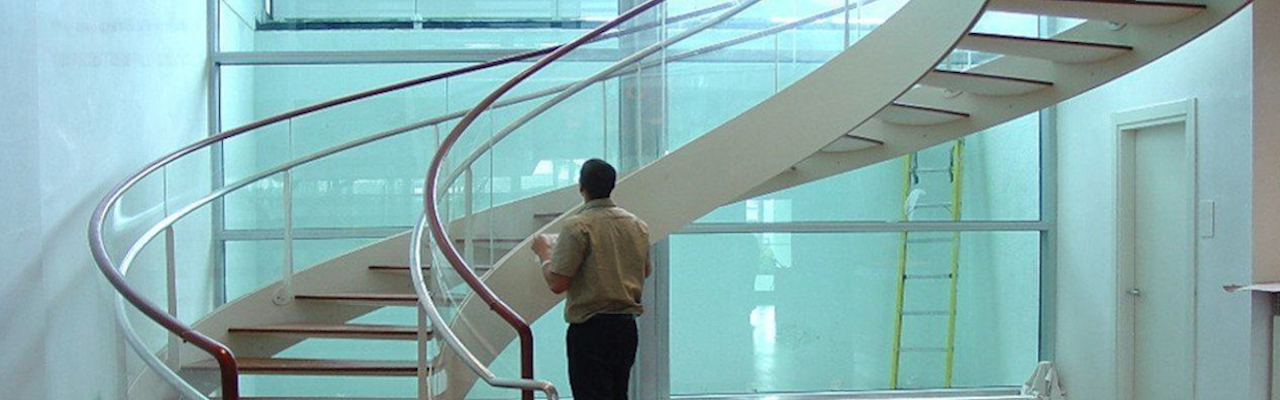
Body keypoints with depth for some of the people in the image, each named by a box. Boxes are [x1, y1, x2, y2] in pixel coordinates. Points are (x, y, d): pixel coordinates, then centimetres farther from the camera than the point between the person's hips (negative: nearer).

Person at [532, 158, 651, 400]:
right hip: (627, 325, 7)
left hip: (591, 328, -7)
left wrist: (544, 253, 1)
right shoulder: (638, 226, 8)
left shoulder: (577, 226, -14)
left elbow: (557, 283, -17)